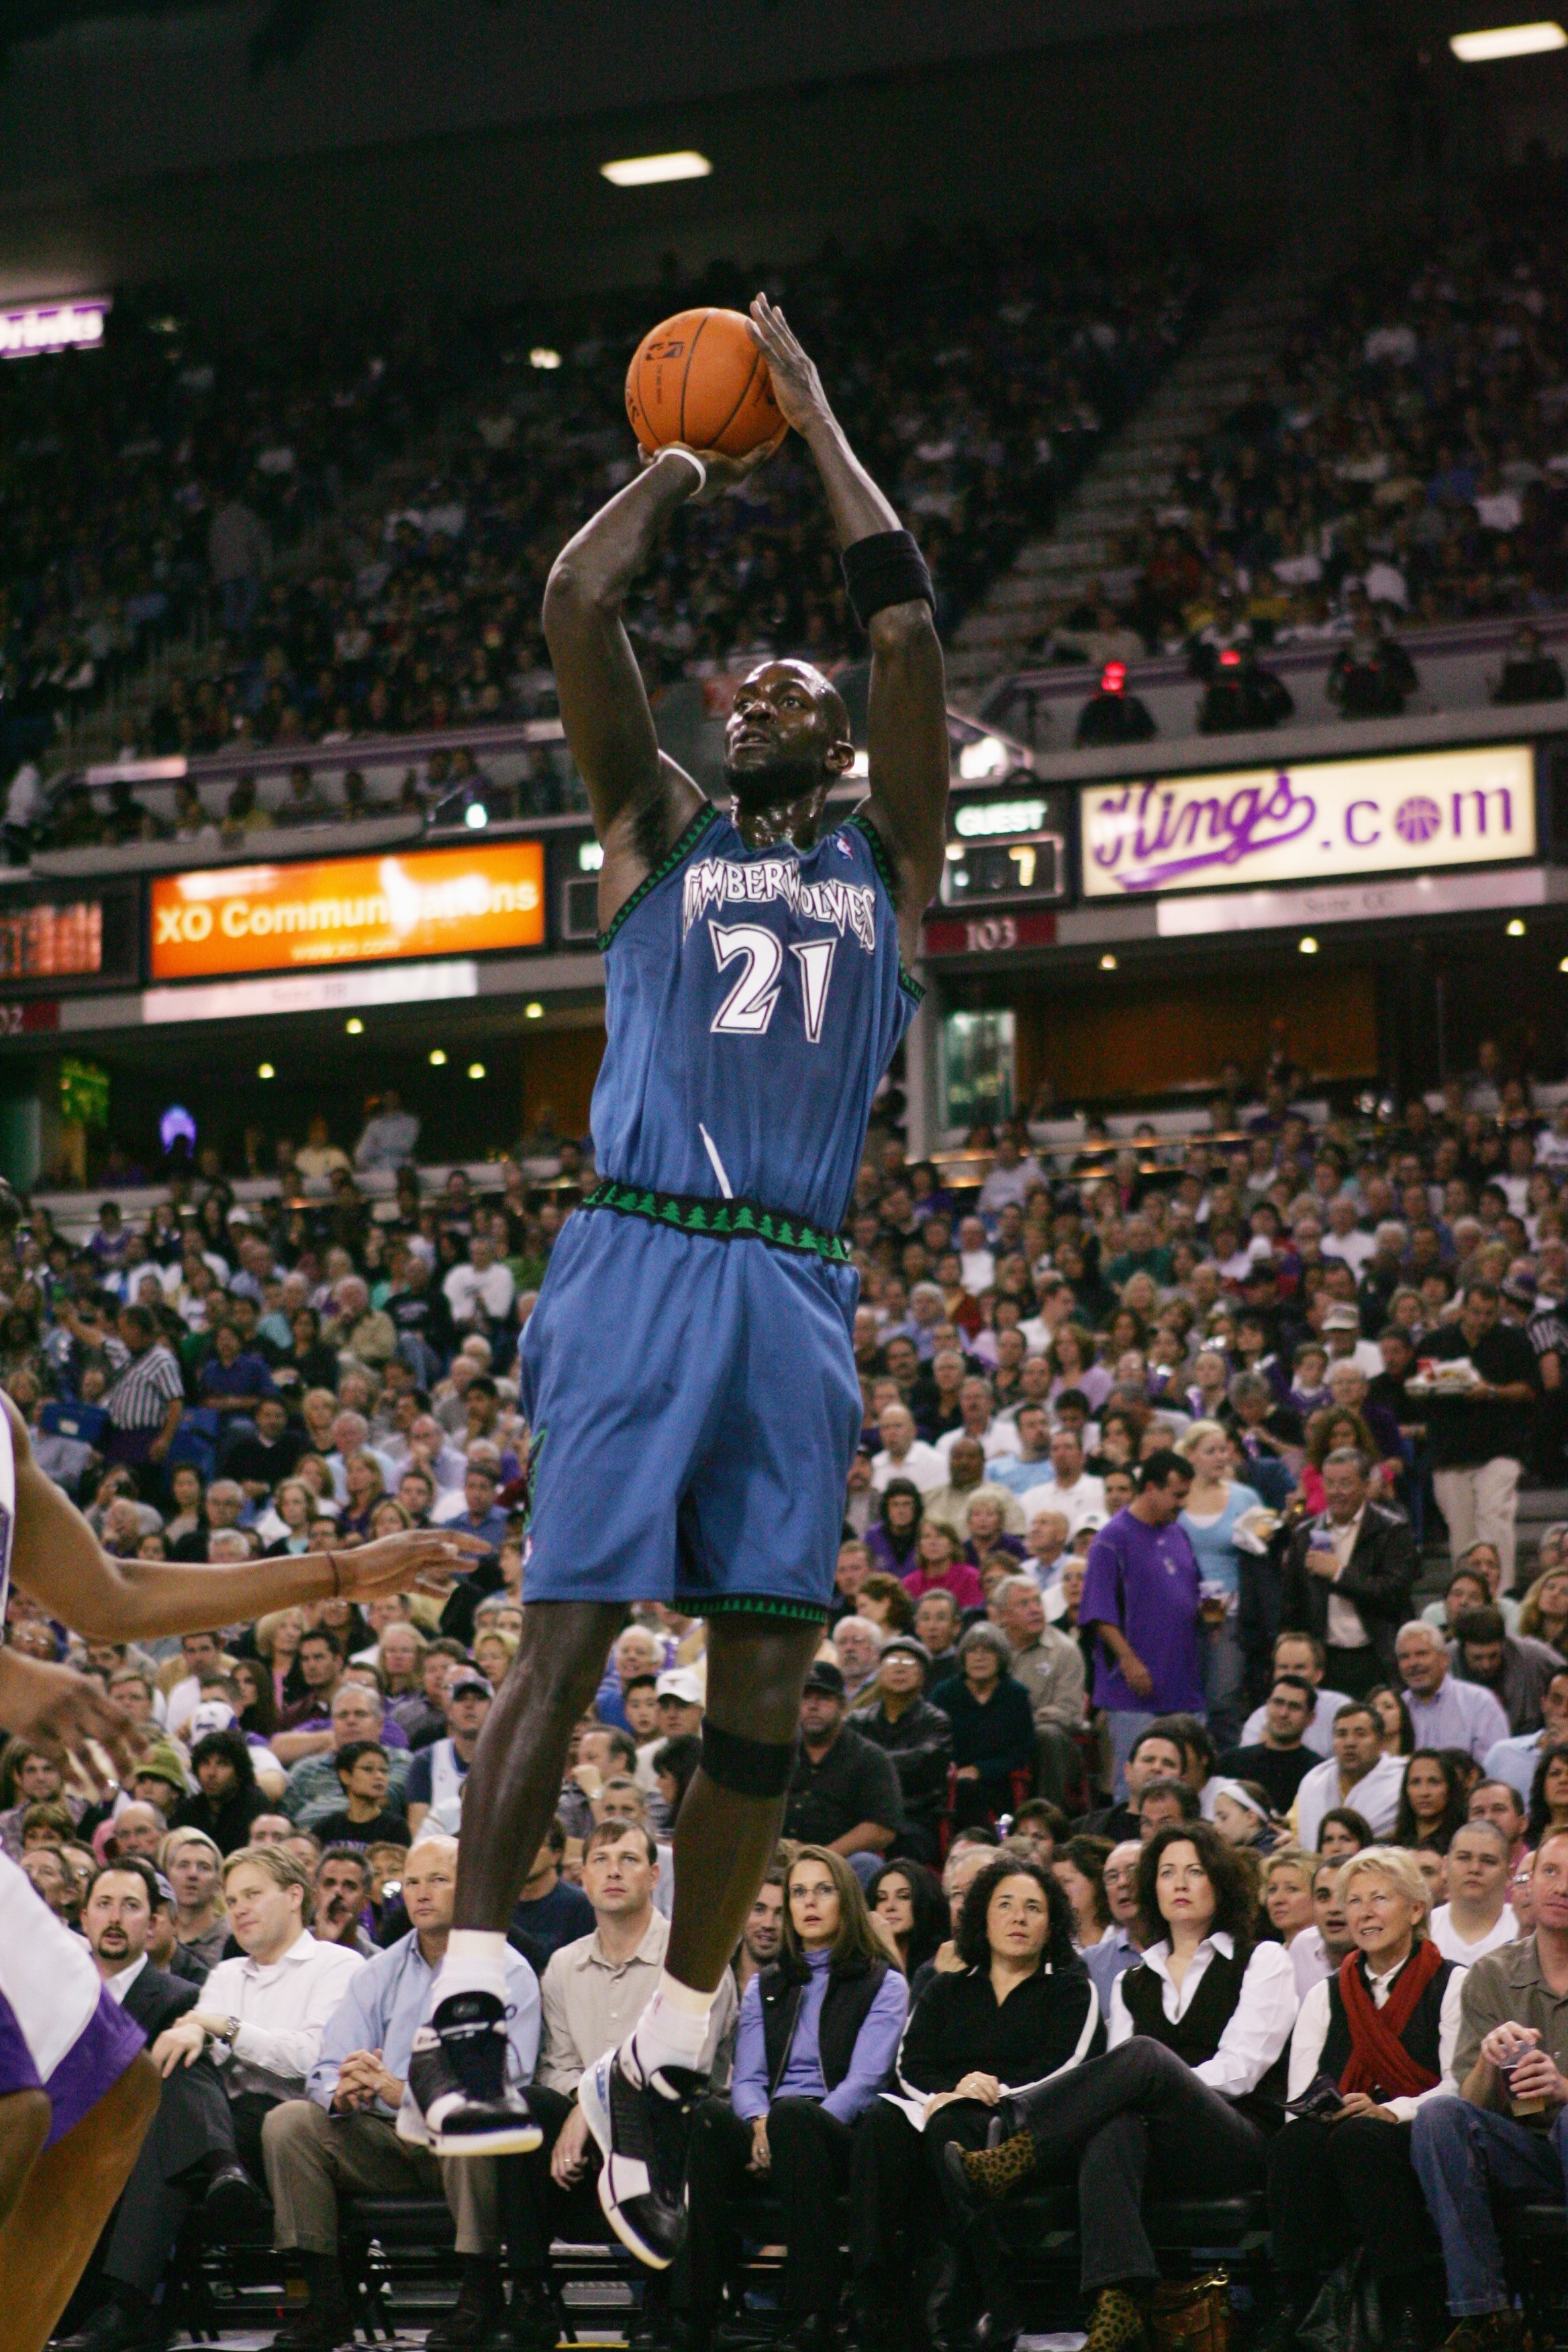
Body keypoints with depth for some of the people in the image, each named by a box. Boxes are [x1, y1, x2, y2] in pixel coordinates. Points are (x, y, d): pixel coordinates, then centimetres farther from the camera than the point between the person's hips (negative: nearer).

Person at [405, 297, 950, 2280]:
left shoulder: (888, 860, 19)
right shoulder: (657, 834, 16)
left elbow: (908, 629, 8)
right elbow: (576, 607, 5)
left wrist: (813, 421, 14)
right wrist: (672, 477, 20)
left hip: (795, 1290, 2)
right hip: (641, 1260, -2)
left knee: (765, 1686, 0)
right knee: (567, 1633, -13)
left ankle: (664, 2063, 8)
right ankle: (468, 2001, -10)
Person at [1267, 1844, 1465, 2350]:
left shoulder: (1451, 1985, 8)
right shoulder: (1327, 1994, 22)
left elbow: (1460, 2089, -5)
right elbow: (1300, 2093, 12)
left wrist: (1391, 2112, -22)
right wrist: (1320, 2108, -13)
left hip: (1419, 2143, -3)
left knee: (1359, 2138, -37)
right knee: (1294, 2141, -32)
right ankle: (1292, 2310, -35)